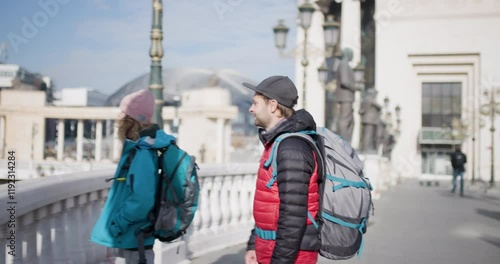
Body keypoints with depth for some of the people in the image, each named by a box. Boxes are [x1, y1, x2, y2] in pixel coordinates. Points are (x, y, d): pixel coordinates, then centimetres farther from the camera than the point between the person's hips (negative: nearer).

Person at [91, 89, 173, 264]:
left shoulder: (142, 154, -23)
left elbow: (142, 200, -31)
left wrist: (117, 224, -21)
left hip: (135, 238, -10)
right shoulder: (136, 148, 8)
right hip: (129, 237, 10)